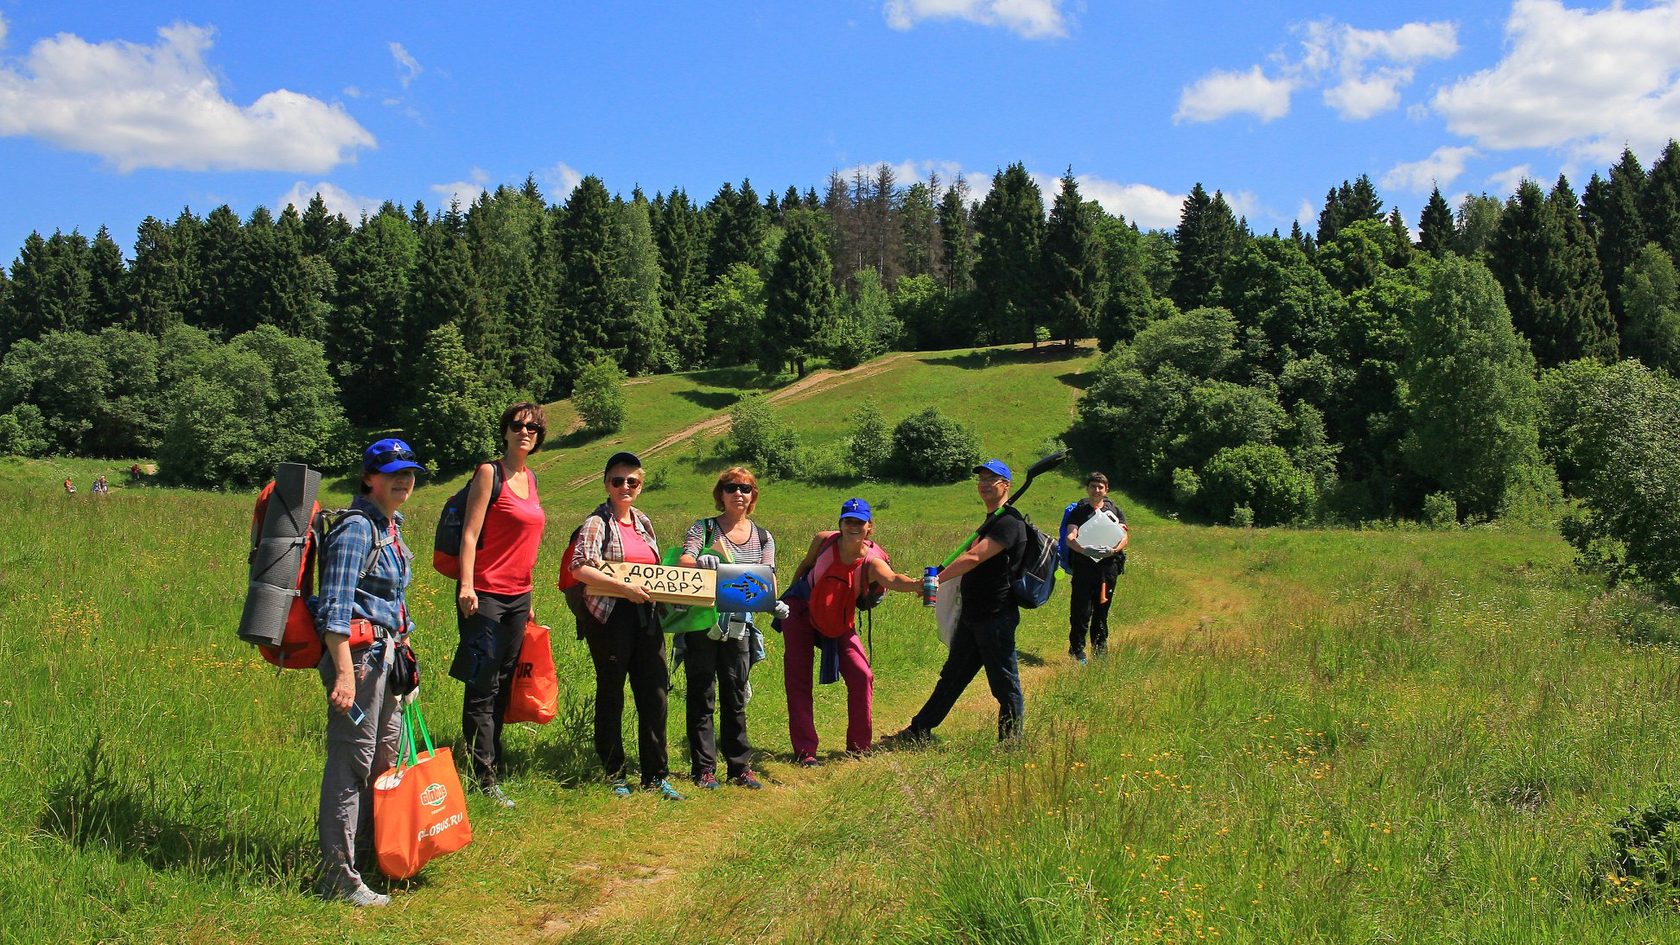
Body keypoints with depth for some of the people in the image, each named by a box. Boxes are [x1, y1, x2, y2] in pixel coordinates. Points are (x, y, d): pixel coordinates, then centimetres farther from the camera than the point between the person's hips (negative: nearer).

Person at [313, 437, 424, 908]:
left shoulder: (390, 526, 14)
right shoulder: (356, 529, -15)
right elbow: (335, 608, -20)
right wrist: (345, 674, -25)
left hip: (385, 654, 10)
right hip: (357, 655, -10)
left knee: (384, 756, 18)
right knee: (351, 763, -5)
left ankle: (366, 852, 32)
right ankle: (340, 876, 3)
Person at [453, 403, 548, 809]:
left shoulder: (531, 478, 14)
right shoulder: (490, 473, -7)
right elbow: (470, 533, -12)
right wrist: (466, 586, -22)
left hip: (518, 596, 7)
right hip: (485, 595, -7)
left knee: (503, 686, 11)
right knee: (483, 688, -5)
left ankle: (489, 765, 19)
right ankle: (486, 778, -3)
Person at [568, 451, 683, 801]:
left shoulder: (643, 522, 14)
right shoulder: (597, 522, -7)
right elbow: (580, 568, -20)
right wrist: (625, 587, -24)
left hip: (644, 615, 6)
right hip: (609, 617, -6)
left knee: (655, 693, 5)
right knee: (611, 696, 5)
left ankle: (656, 775, 15)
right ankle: (614, 775, 17)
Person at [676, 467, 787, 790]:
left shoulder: (762, 538, 9)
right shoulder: (703, 529, -1)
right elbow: (683, 563, -16)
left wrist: (775, 602, -19)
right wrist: (701, 561, -39)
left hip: (738, 626, 3)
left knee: (736, 698, 9)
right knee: (702, 697, 2)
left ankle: (739, 766, 16)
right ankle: (704, 767, 9)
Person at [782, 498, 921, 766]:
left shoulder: (871, 560, -25)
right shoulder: (824, 541, -18)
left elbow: (892, 579, -48)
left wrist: (916, 585, -70)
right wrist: (789, 597, 12)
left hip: (839, 624, 0)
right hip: (801, 615, 0)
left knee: (861, 676, -8)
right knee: (798, 681, -2)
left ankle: (859, 746, 9)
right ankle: (804, 751, 5)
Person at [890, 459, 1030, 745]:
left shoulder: (1009, 522, -16)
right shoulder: (991, 521, 17)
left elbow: (973, 558, -24)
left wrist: (935, 580, -21)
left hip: (996, 617, -11)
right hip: (973, 615, 11)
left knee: (1004, 684, 0)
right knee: (951, 677, 17)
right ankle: (918, 732, 25)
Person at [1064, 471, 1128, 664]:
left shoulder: (1115, 511, 13)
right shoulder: (1079, 511, 5)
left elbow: (1125, 537, 3)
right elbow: (1070, 538, -8)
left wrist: (1114, 550, -19)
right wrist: (1084, 550, -28)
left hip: (1108, 566, 3)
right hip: (1084, 566, -3)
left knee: (1102, 611, 11)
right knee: (1081, 611, -7)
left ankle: (1100, 651, 22)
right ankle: (1077, 651, 0)